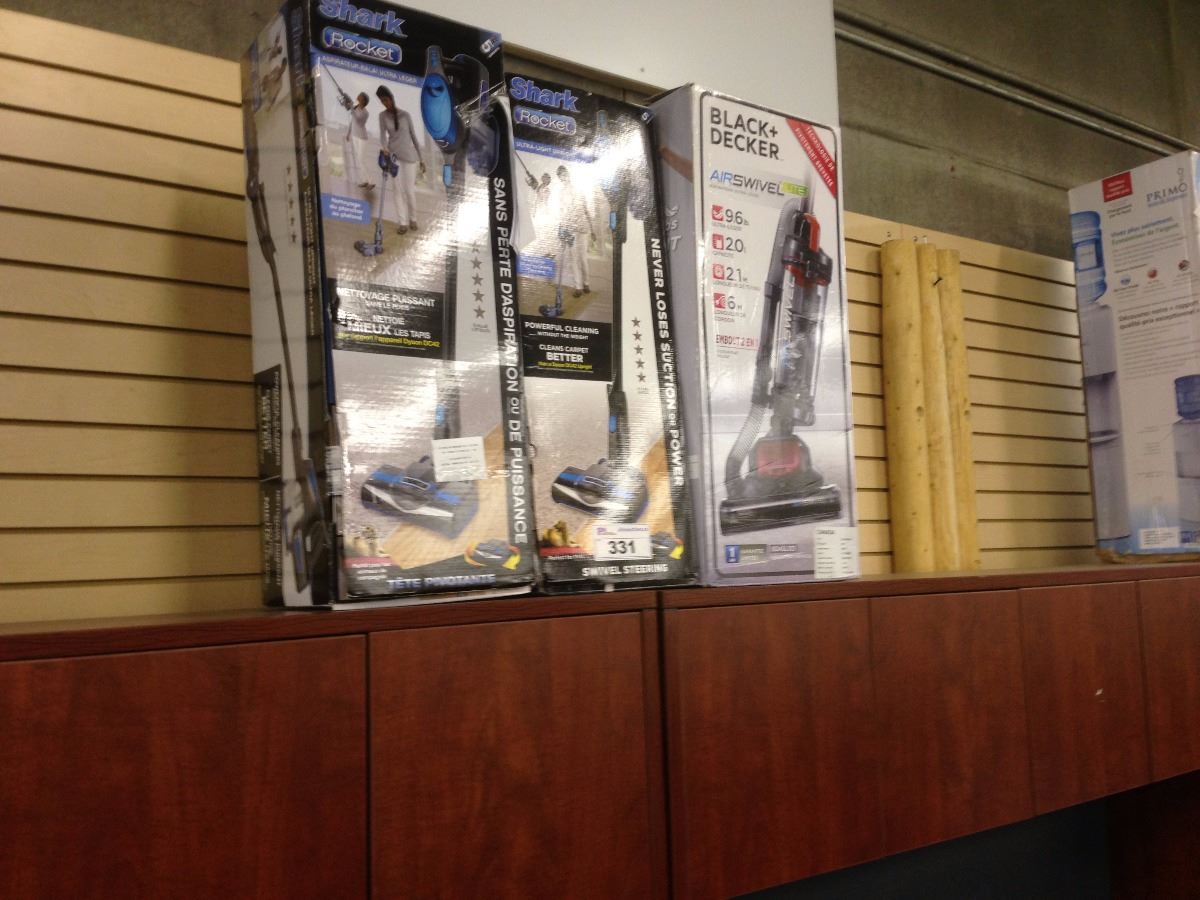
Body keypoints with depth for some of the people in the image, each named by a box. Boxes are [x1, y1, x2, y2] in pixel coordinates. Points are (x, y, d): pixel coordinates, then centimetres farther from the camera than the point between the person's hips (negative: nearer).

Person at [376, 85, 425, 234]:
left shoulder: (405, 115, 2)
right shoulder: (383, 116, 4)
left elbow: (413, 136, 5)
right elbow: (383, 134, -7)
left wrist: (421, 159, 5)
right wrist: (385, 148, -30)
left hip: (409, 155, -1)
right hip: (393, 155, 1)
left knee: (409, 189, 0)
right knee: (397, 189, -4)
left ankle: (413, 219, 17)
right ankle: (403, 222, -1)